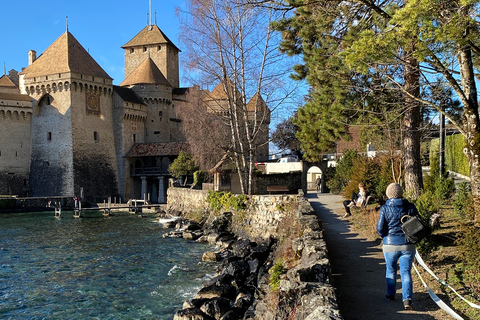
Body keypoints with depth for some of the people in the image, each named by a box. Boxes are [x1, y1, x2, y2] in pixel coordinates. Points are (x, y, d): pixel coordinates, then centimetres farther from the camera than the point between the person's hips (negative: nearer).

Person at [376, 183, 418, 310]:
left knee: (391, 270, 18)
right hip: (408, 245, 1)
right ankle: (407, 299, -9)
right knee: (406, 272, 4)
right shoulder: (410, 207, -3)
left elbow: (380, 228, -8)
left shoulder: (385, 208, -9)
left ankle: (390, 294, 31)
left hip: (390, 244, -1)